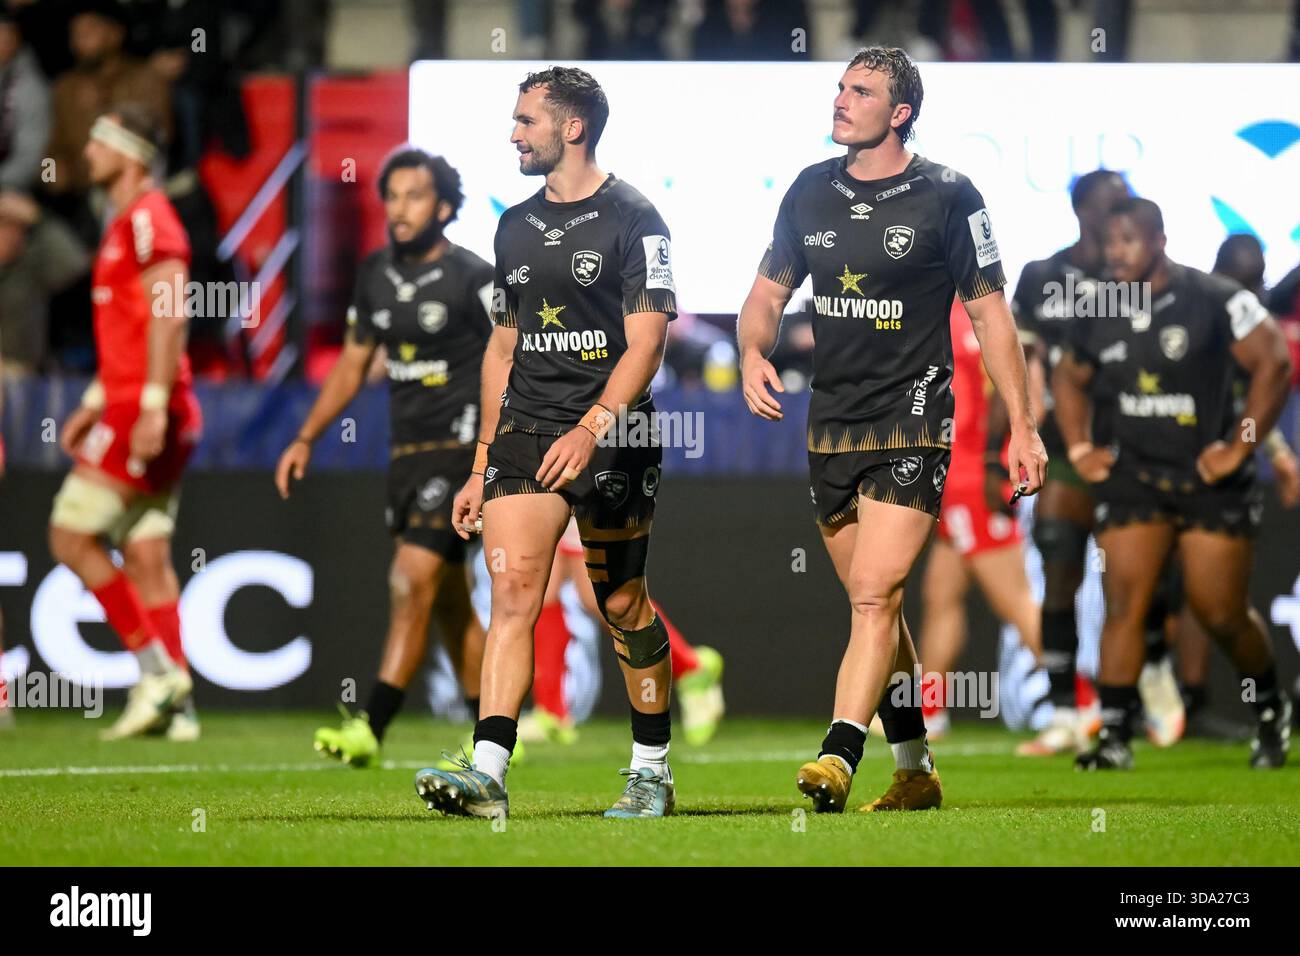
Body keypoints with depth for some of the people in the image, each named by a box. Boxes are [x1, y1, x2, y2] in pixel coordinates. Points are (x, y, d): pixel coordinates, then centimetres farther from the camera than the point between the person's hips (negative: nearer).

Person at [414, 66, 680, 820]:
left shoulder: (631, 219, -5)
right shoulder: (516, 226, 15)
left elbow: (645, 342, -11)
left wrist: (591, 430, -24)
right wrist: (483, 463, 18)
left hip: (613, 436, -4)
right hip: (524, 426, 5)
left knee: (623, 604, 5)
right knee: (512, 590, -11)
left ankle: (653, 770, 20)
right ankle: (489, 774, -20)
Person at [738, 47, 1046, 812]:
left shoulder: (947, 197, -5)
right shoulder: (811, 192, 8)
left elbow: (990, 312, -1)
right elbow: (769, 292, 17)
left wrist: (1023, 426, -2)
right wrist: (753, 354, -5)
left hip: (912, 422, -6)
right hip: (832, 425, 6)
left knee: (876, 595, -18)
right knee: (876, 605, 11)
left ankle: (838, 761, -26)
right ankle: (916, 772, 21)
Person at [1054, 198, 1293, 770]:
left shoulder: (1218, 303, -11)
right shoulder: (1102, 315, 5)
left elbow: (1273, 365, -11)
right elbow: (1069, 378, 23)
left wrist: (1240, 448, -13)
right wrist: (1079, 449, 11)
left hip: (1211, 481, -4)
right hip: (1133, 480, 4)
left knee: (1221, 614, 2)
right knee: (1123, 603, -7)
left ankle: (1271, 708, 28)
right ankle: (1114, 735, -7)